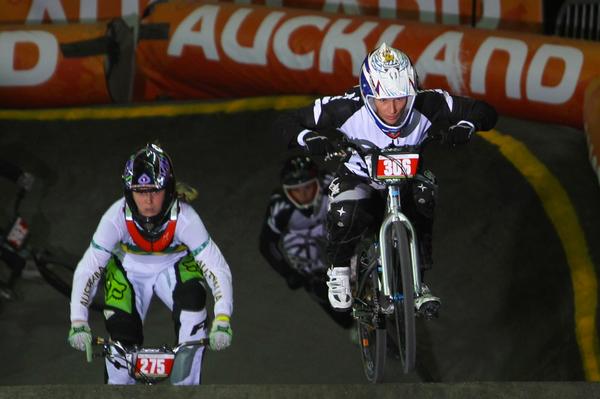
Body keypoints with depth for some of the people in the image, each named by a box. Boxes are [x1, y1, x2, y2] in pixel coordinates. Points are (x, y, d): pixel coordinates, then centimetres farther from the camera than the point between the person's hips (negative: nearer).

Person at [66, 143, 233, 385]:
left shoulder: (184, 218, -34)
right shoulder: (116, 218, -32)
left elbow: (217, 268, -33)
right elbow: (87, 269, -28)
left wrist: (222, 320, -46)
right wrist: (78, 322, -39)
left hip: (173, 268, 0)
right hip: (128, 271, 0)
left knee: (192, 301, -30)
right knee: (122, 338, -15)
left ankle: (185, 384, -17)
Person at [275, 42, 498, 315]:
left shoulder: (426, 106, -25)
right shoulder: (347, 108, -28)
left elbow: (485, 113, -18)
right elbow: (286, 123, -19)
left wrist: (465, 127, -39)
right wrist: (309, 138, -40)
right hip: (360, 178, -2)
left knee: (423, 197, -32)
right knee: (347, 214, -34)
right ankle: (339, 268, 0)